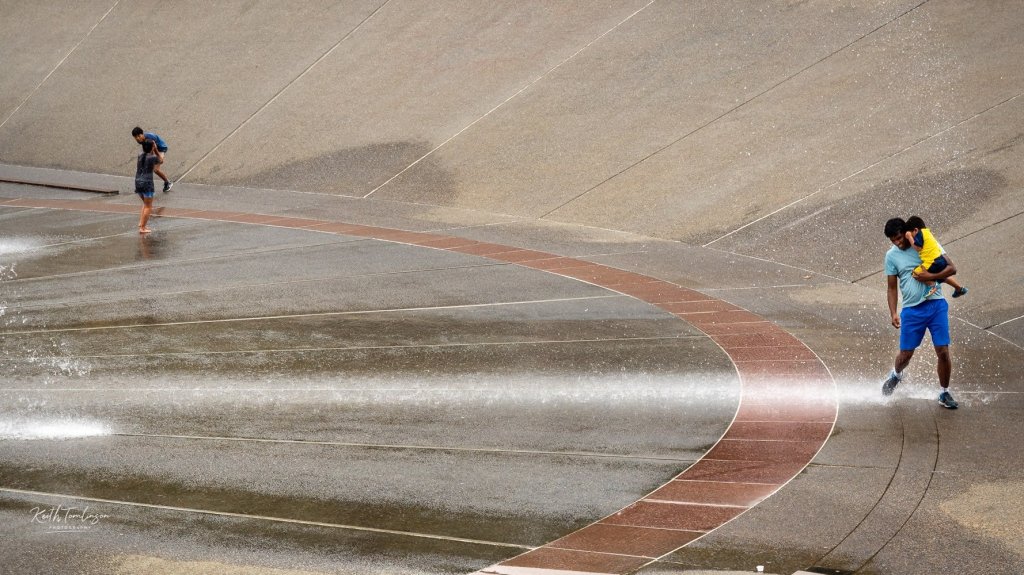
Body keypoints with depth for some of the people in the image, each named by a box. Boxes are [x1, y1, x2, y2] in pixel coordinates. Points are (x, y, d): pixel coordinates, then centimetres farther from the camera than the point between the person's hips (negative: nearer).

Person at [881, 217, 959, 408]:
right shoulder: (891, 256, 5)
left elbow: (951, 268, -1)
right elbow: (892, 288, 8)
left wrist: (930, 277, -15)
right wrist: (893, 313, -2)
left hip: (936, 305, -1)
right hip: (912, 310, 1)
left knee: (943, 351, -5)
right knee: (905, 353, 7)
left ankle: (944, 393, 12)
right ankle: (896, 375, 41)